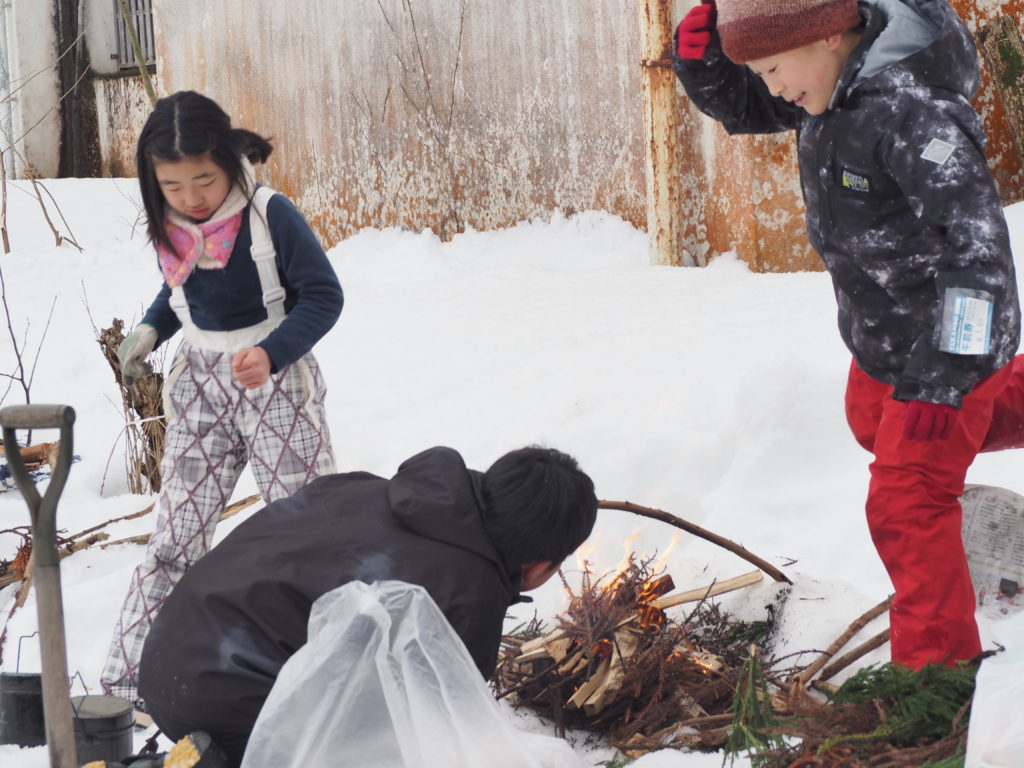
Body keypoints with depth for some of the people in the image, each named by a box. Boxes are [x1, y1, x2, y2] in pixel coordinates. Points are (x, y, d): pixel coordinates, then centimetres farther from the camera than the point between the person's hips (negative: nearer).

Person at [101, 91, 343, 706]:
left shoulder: (270, 216, -18)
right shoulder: (170, 228, -1)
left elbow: (323, 296, -14)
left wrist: (271, 353, -28)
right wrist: (150, 331, 0)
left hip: (278, 383, -4)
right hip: (202, 384, 4)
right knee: (175, 537, 3)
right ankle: (128, 683, 6)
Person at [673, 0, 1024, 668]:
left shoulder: (912, 112, -34)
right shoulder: (833, 85, -7)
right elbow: (738, 108, 10)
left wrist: (947, 375, -39)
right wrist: (700, 57, -13)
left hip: (948, 337, -9)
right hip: (882, 338, 10)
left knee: (907, 510, -8)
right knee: (874, 425, 34)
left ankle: (938, 670, 4)